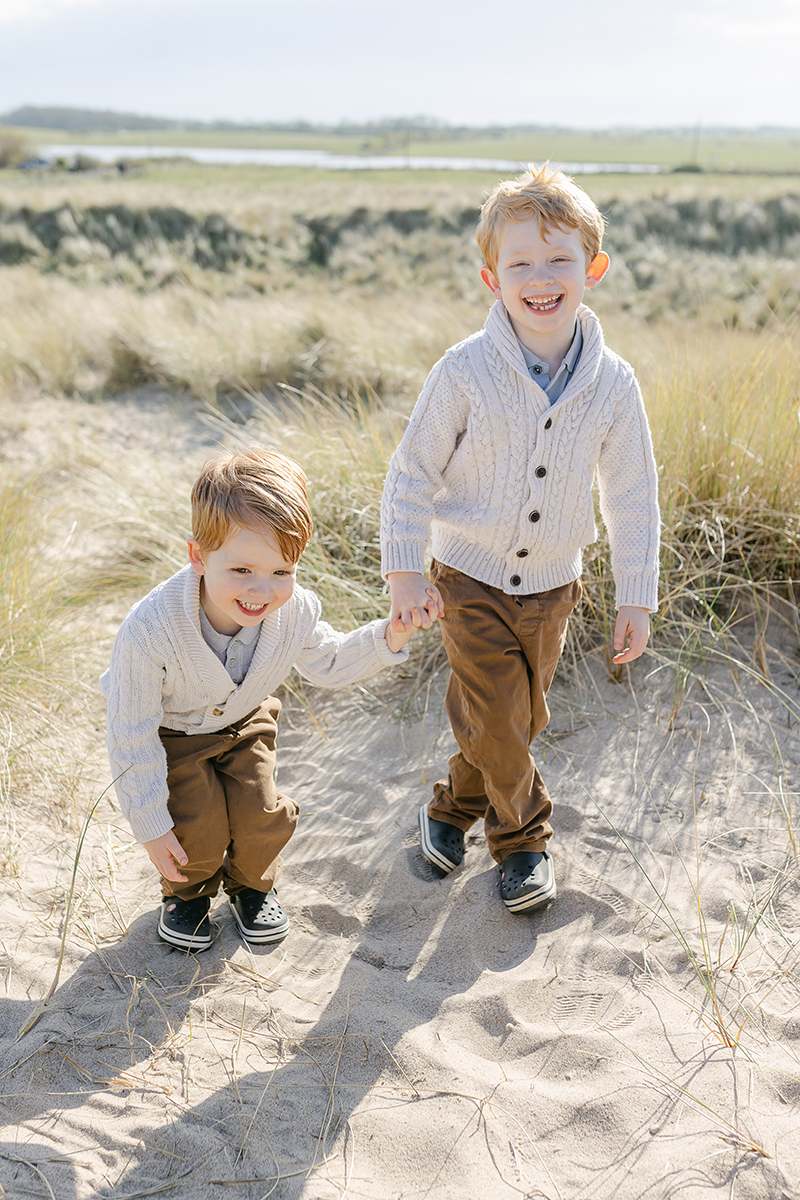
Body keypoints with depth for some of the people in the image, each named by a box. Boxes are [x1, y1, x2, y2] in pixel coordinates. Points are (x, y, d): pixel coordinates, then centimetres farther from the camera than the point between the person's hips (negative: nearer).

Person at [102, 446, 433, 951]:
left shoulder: (294, 611, -28)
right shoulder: (150, 630, -42)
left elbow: (329, 663, -3)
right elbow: (133, 736, -28)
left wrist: (387, 638, -20)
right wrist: (151, 825, -20)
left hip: (244, 721, 3)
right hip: (170, 732, -3)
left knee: (263, 816, -3)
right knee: (199, 827, -11)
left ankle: (252, 884, 33)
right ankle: (186, 891, 26)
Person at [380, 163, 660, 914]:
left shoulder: (612, 384, -9)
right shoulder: (466, 371, -16)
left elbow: (633, 494, 0)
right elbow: (413, 469, -7)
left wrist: (636, 598, 2)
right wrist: (405, 568, -9)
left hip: (551, 586, 3)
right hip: (472, 579, -3)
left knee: (520, 720, 14)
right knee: (493, 721, -2)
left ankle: (455, 807, 40)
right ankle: (523, 837, 25)